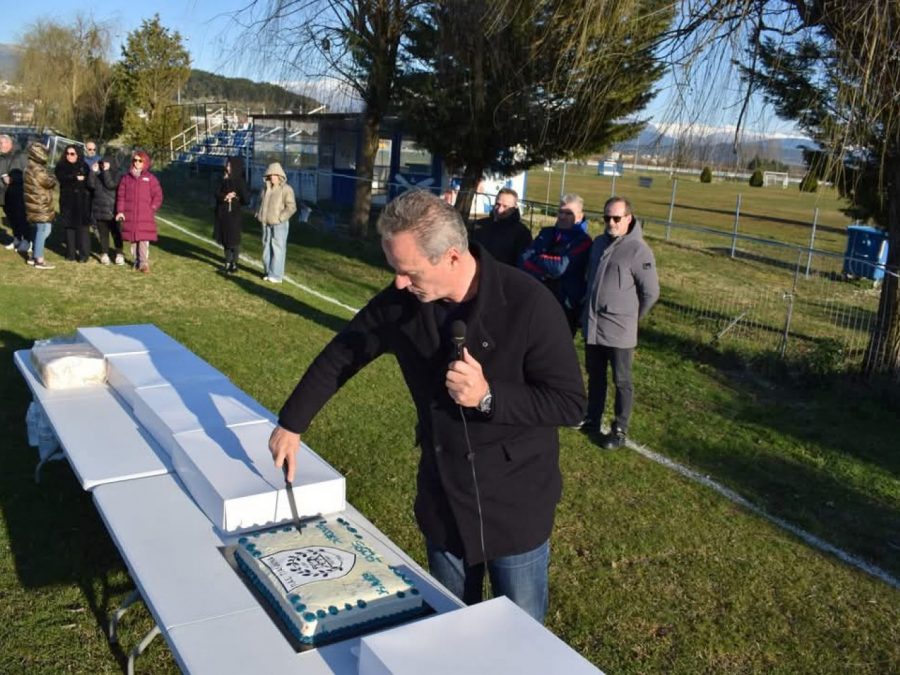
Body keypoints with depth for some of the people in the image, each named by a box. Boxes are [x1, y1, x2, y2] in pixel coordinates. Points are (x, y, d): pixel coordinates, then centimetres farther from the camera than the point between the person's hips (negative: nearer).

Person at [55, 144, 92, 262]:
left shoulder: (83, 166, 8)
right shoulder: (61, 166, 10)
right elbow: (62, 178, -9)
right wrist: (76, 178, -14)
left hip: (82, 201, -2)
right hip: (67, 201, 2)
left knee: (83, 226, -6)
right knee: (69, 226, 3)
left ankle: (84, 254, -3)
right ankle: (70, 253, 11)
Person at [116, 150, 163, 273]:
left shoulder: (150, 178, 4)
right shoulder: (126, 178, 10)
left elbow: (158, 195, 5)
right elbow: (121, 195, 8)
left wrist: (152, 209, -3)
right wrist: (120, 211, 1)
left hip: (145, 216, -3)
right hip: (129, 215, 3)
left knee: (144, 239, -10)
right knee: (133, 239, 7)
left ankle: (144, 263, -13)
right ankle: (136, 261, 16)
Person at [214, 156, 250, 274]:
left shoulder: (240, 182, -10)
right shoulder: (224, 180, 7)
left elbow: (246, 199, -15)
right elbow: (217, 194, -2)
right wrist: (225, 196, -19)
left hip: (234, 214, -6)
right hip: (223, 214, 6)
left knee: (234, 240, 1)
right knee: (225, 239, 11)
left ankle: (234, 265, 11)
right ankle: (228, 263, 21)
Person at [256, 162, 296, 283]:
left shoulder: (286, 189, -9)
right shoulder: (266, 189, 12)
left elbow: (291, 207, -15)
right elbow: (261, 203, 25)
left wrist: (280, 218, -18)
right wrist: (259, 215, 10)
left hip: (279, 224, -7)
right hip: (266, 224, 7)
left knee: (278, 248, -7)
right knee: (266, 247, 10)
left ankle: (276, 275, -5)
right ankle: (269, 272, 20)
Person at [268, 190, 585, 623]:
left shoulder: (527, 305, -24)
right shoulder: (401, 301, -10)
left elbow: (569, 403, -18)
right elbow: (341, 355, 5)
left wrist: (488, 396, -30)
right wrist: (291, 423, 5)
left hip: (516, 505, -4)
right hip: (442, 501, 4)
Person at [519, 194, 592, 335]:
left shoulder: (582, 241, -7)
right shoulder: (546, 233, 11)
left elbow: (561, 266, -20)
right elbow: (524, 259, 0)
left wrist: (537, 259, -4)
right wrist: (548, 270, -16)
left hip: (564, 307, -5)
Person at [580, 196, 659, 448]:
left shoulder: (638, 250, -14)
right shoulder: (599, 243, 8)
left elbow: (651, 292, -10)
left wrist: (631, 316, 1)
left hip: (619, 330, -6)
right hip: (592, 326, 7)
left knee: (621, 381, 6)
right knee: (595, 376, 19)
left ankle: (620, 430, 18)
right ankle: (592, 419, 34)